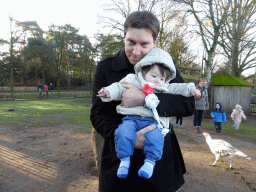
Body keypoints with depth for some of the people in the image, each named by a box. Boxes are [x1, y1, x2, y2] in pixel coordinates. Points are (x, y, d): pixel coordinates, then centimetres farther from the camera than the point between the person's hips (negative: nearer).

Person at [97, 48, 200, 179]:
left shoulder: (164, 88, 22)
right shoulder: (132, 81, 12)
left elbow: (177, 88, 23)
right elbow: (119, 88, 14)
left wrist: (190, 89, 9)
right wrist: (108, 92, -4)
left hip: (152, 121, 1)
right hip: (132, 118, -1)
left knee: (155, 135, -29)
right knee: (123, 132, -28)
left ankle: (150, 161, -12)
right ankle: (125, 159, -11)